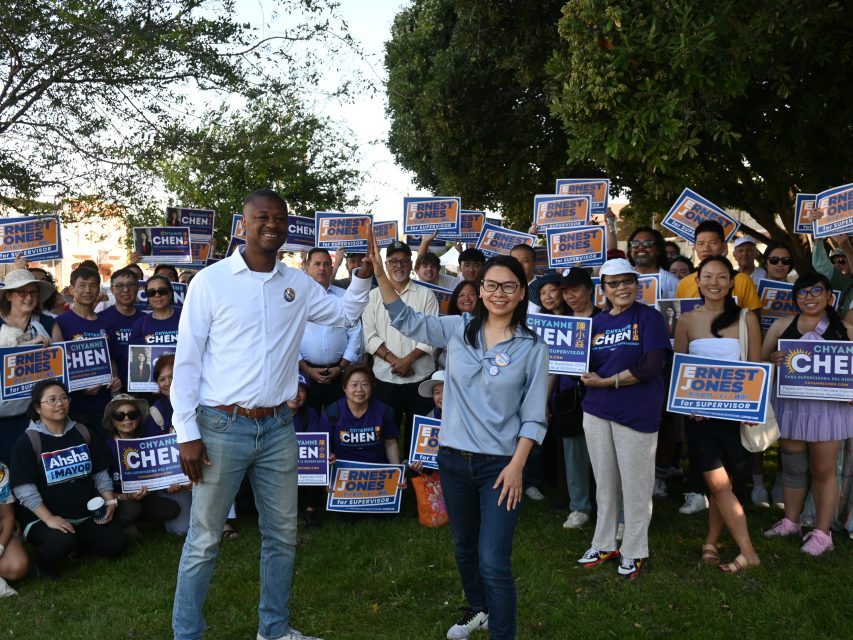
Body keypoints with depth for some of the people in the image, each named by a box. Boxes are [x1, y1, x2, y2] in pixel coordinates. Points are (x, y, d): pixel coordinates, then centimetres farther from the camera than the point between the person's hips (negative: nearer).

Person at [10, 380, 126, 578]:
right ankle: (44, 563, 2)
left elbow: (100, 472, 12)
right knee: (61, 542, -34)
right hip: (43, 518, -5)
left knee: (116, 545, -8)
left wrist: (109, 501, -2)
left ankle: (76, 539, 20)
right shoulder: (28, 441, -9)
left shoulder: (82, 433, 8)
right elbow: (23, 488, -15)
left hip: (88, 514, 5)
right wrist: (49, 519, -22)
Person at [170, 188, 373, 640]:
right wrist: (187, 433, -10)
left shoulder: (298, 285, 6)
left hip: (277, 428, 5)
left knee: (282, 535, 14)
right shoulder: (211, 281, -6)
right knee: (204, 540, 4)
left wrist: (364, 274, 4)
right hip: (222, 428, -5)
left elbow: (346, 315, 22)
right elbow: (187, 360, -6)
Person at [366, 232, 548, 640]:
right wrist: (379, 272, -9)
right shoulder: (457, 330, 0)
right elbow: (405, 320, 2)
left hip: (501, 465, -4)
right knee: (464, 547, 22)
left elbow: (534, 417, -5)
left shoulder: (532, 348, -6)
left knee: (494, 562, -7)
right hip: (454, 459, 4)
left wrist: (516, 466, -14)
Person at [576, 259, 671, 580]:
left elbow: (652, 366, -16)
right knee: (604, 482, 14)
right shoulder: (597, 322, 10)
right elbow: (586, 366, 11)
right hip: (597, 410, 5)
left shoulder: (648, 317, -5)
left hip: (636, 413, -5)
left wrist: (608, 381, -14)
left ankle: (634, 552, 19)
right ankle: (604, 544, 28)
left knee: (634, 484, 5)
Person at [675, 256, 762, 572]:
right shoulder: (687, 320, 4)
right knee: (718, 483, -4)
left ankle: (711, 542, 21)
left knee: (721, 484, 4)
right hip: (700, 413, 0)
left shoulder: (746, 318, 2)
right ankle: (747, 551, 4)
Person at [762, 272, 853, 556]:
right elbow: (760, 360, 8)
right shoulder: (782, 325, 5)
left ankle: (822, 533, 15)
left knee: (823, 470, 4)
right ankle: (790, 522, 30)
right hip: (791, 404, 2)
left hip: (828, 406, -2)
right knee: (792, 466, 13)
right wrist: (772, 359, -15)